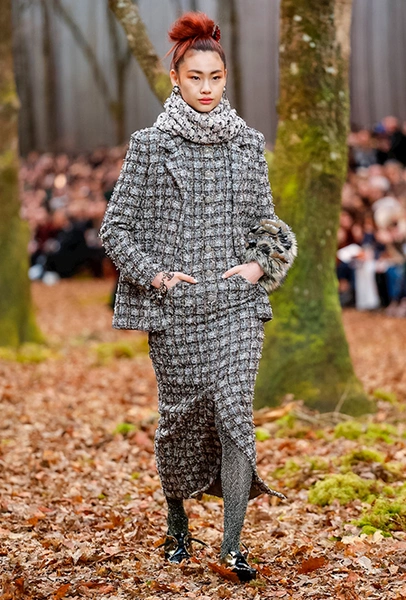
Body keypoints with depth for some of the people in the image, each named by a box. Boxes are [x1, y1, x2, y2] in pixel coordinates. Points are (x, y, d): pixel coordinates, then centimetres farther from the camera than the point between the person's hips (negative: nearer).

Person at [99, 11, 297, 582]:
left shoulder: (247, 144, 8)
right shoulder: (150, 145, 1)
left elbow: (265, 219, 17)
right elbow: (115, 225, 3)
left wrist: (261, 262, -1)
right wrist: (152, 273, -8)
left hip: (236, 304, 1)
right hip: (175, 308, -1)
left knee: (235, 413, -8)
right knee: (180, 414, 7)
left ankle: (232, 544, -5)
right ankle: (177, 524, 29)